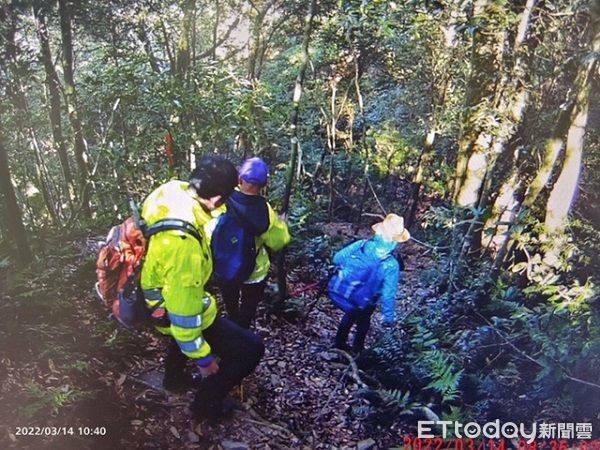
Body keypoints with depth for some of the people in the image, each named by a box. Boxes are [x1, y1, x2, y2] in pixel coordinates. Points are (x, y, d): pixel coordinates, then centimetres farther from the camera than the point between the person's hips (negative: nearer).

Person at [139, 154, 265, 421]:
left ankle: (174, 378, 60)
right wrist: (203, 358, -17)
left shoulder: (171, 190, -18)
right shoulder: (183, 244, -41)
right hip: (176, 311, -9)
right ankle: (206, 404, 22)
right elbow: (183, 312, -31)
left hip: (158, 297, 9)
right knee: (251, 349, 0)